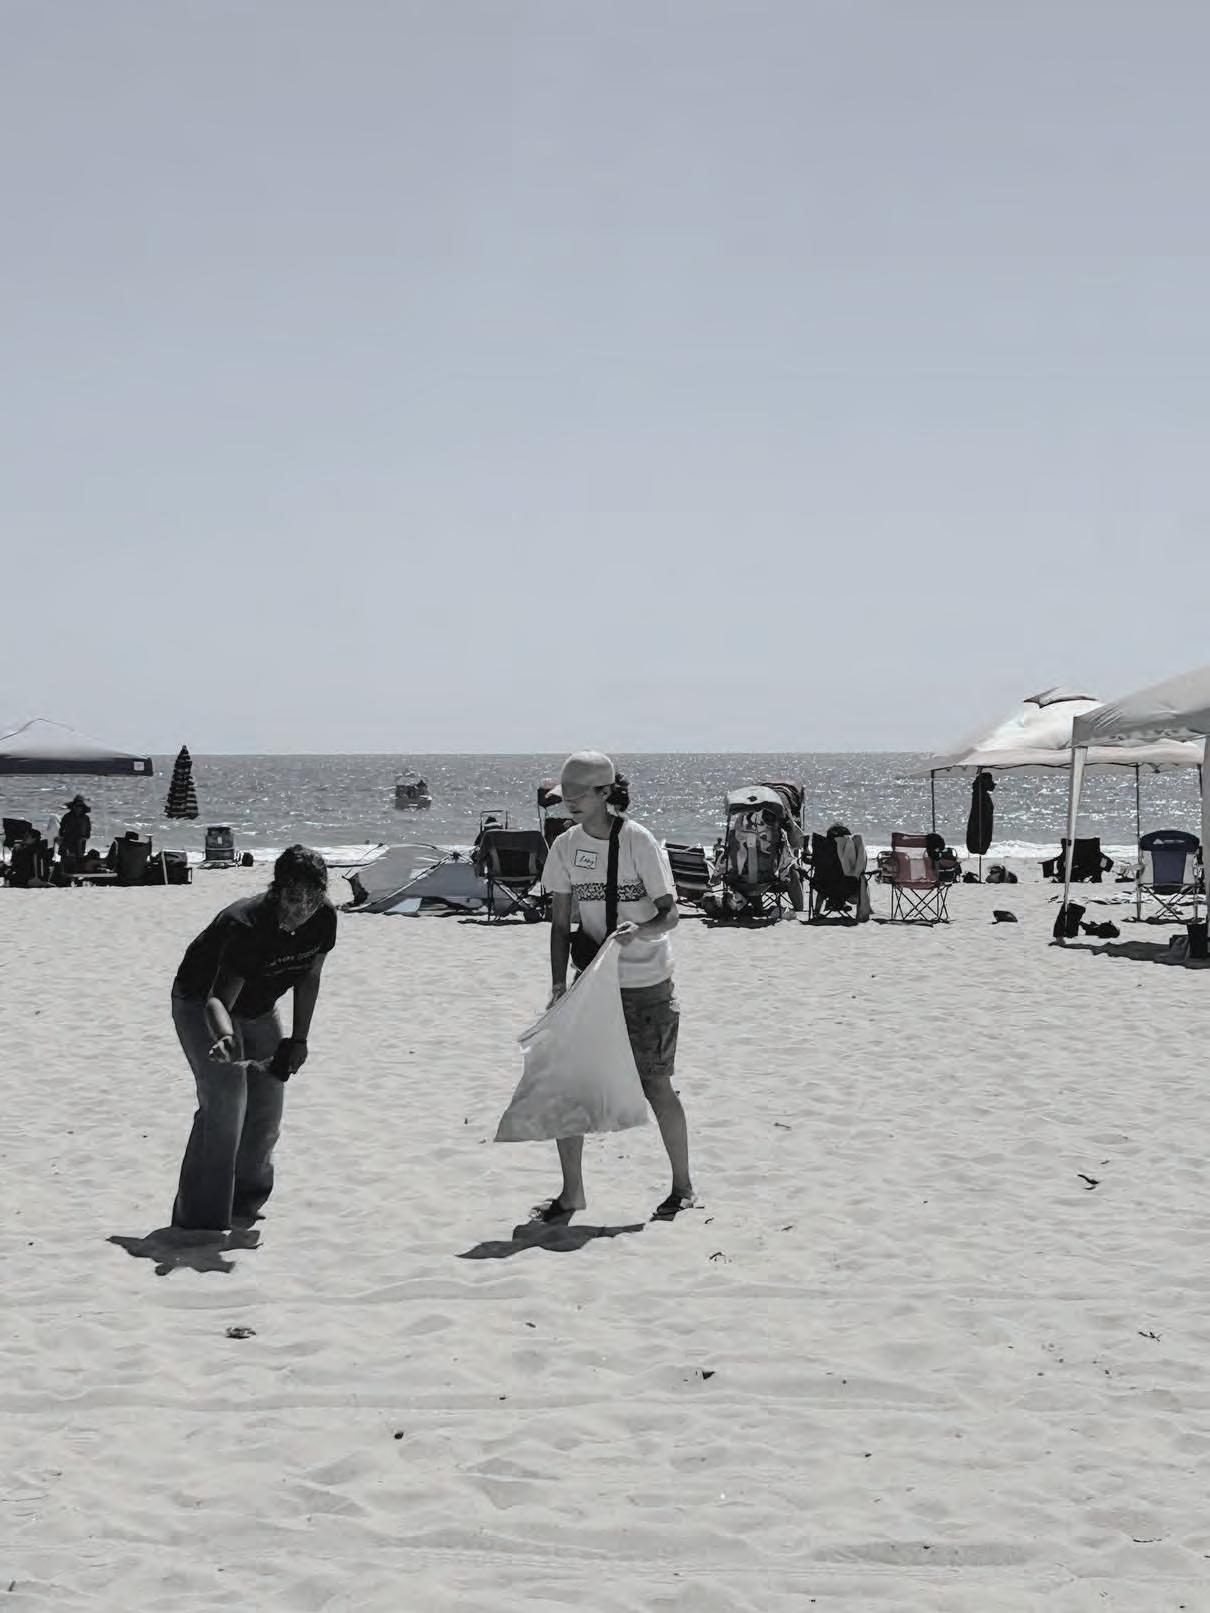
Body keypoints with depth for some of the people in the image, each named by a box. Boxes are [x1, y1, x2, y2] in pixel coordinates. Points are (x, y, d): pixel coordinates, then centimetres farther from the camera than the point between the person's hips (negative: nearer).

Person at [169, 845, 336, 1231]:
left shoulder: (324, 919, -19)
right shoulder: (247, 925, -38)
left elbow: (309, 978, -1)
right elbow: (218, 999, -44)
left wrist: (299, 1039, -2)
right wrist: (225, 1036, -64)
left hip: (258, 1007, 7)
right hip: (202, 1002, -7)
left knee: (269, 1100, 10)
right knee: (225, 1098, -21)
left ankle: (245, 1199, 31)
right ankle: (201, 1215, -15)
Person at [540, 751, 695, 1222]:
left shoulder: (639, 842, -14)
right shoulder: (566, 846, -1)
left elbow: (670, 912, -14)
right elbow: (560, 922, 3)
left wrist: (641, 931, -35)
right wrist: (559, 984, -7)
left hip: (646, 983, -4)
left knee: (656, 1085, 2)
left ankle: (683, 1187, 20)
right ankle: (572, 1190, 11)